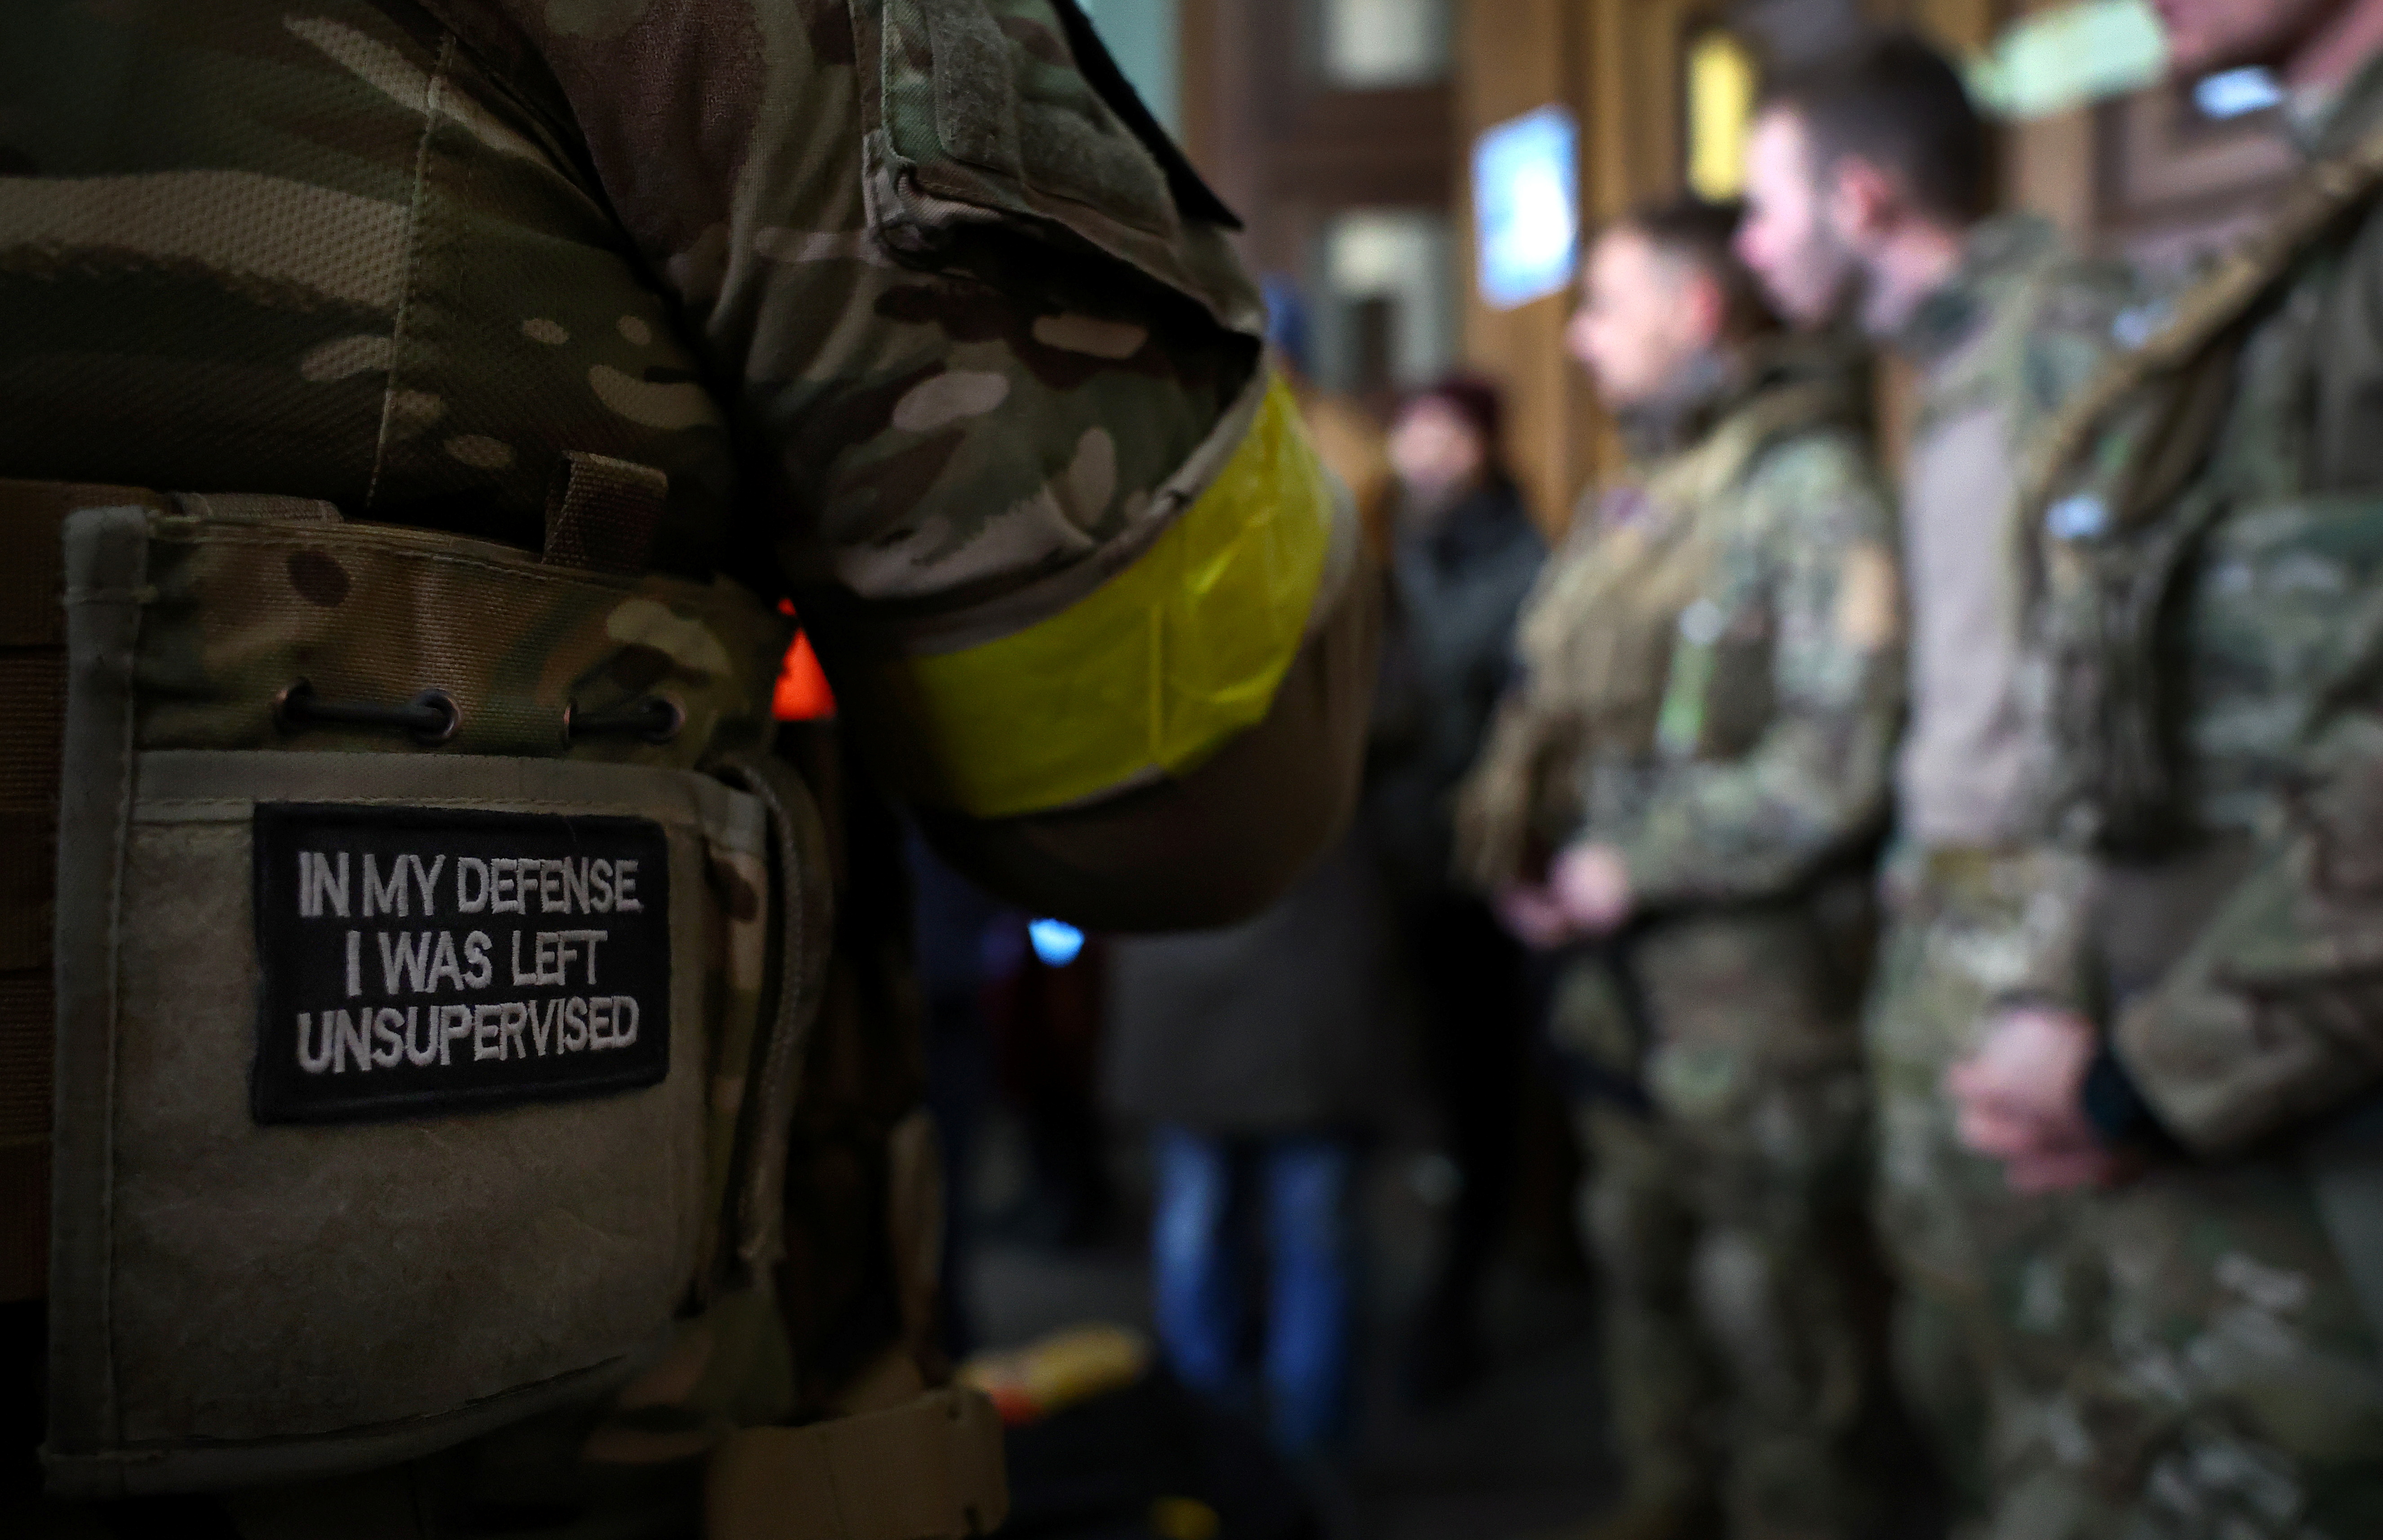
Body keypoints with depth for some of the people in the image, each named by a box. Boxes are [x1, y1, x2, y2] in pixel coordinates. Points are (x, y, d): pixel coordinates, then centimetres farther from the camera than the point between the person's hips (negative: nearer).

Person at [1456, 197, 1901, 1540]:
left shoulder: (1812, 486, -12)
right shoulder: (1637, 499, 14)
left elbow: (1838, 760, -21)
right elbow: (1559, 708, 19)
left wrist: (1630, 868, -17)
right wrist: (1535, 849, 2)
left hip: (1750, 969, -8)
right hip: (1617, 967, 8)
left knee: (1767, 1309, 3)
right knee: (1643, 1263, 20)